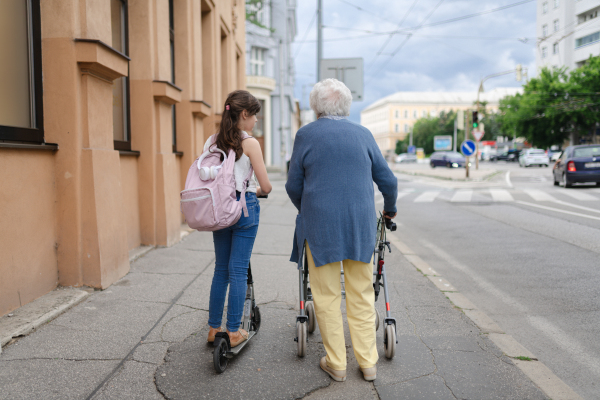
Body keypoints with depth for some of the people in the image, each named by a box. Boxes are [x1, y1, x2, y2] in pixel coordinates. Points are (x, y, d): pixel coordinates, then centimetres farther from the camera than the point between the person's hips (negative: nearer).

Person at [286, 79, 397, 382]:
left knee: (327, 297, 9)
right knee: (362, 295, 13)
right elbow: (388, 181, 9)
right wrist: (390, 209, 28)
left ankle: (336, 364, 18)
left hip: (319, 225, -2)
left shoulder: (305, 135, 0)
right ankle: (368, 363, 21)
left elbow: (293, 186, 3)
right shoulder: (363, 133, 7)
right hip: (361, 225, 3)